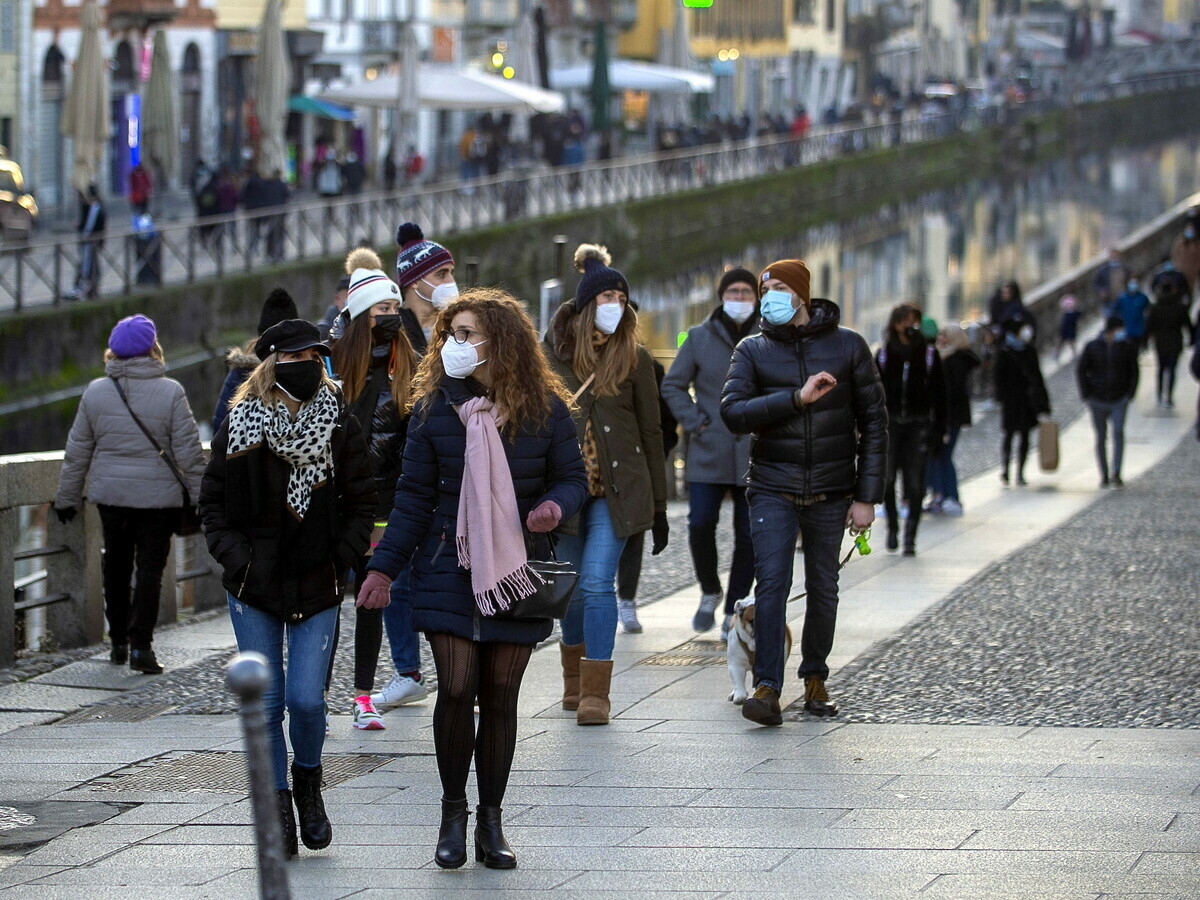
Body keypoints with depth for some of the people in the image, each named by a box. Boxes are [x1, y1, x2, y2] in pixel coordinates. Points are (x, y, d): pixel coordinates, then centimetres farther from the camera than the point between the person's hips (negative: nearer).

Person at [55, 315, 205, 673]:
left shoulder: (96, 392, -1)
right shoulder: (170, 392, -10)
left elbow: (77, 451, 5)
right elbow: (188, 451, -9)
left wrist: (67, 497, 14)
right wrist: (199, 496, 0)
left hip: (110, 495, 3)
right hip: (158, 495, -3)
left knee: (116, 566, 17)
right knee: (150, 568, 1)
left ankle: (118, 642, 23)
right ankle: (140, 645, -6)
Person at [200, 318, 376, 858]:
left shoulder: (339, 427, 0)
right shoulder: (240, 428, 0)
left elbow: (361, 503, 5)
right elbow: (212, 503, 5)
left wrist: (341, 560, -5)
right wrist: (236, 559, -7)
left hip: (317, 589, 0)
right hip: (254, 590, 1)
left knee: (306, 699, -8)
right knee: (265, 704, 1)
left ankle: (307, 780, 20)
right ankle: (278, 804, 15)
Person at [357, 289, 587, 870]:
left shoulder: (545, 409, -2)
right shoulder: (433, 409, -1)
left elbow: (572, 477, 7)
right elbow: (414, 495, 3)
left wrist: (557, 506, -16)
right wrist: (384, 566, -2)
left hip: (517, 572, 0)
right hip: (450, 568, 0)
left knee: (500, 696, 4)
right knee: (456, 690, -8)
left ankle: (490, 821, 15)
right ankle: (453, 814, 8)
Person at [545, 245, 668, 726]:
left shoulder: (634, 357, 0)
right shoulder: (554, 351, 2)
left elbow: (651, 432, 4)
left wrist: (659, 506, 4)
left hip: (617, 488, -2)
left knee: (597, 582, -13)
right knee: (572, 587, 10)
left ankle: (595, 692, -11)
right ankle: (574, 679, 30)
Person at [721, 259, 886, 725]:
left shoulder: (848, 346, 1)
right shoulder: (753, 350, 2)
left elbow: (873, 422, 3)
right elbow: (732, 413, -11)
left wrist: (867, 496, -2)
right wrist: (797, 397, -21)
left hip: (831, 489, 1)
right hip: (773, 488, -1)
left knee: (823, 588, 8)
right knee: (772, 581, -15)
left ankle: (815, 678, 25)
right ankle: (767, 689, -18)